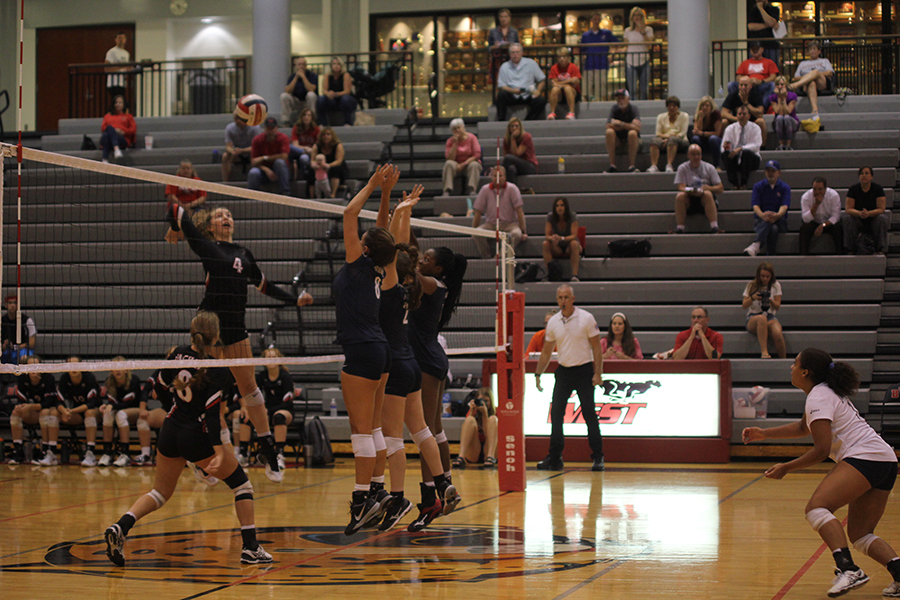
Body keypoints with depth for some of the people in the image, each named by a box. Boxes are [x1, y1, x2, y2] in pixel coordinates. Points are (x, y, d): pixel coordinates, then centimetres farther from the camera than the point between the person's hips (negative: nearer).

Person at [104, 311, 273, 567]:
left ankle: (120, 527, -7)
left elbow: (163, 379, 18)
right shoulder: (218, 370, -16)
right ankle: (250, 548, 6)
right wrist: (219, 450, -22)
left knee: (161, 491, 19)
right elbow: (212, 412, -21)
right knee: (241, 483, 11)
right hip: (197, 437, -6)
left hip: (170, 431, 6)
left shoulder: (179, 354, -1)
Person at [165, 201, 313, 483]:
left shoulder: (243, 253, 16)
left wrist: (295, 299, 22)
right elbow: (176, 212, 3)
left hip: (236, 327, 4)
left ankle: (269, 452, 10)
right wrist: (174, 231, 21)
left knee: (249, 386, 5)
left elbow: (264, 285, 25)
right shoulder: (206, 246, 2)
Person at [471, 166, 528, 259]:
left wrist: (523, 232, -11)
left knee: (516, 234, -36)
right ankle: (487, 258, -18)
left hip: (509, 223, -1)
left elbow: (519, 211, -6)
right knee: (477, 234, -29)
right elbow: (478, 212, 3)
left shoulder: (512, 188, -5)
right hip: (490, 224, 1)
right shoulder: (485, 189, -1)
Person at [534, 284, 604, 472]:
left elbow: (596, 348, -6)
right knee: (556, 415, 1)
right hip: (563, 372, 4)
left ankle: (598, 458, 1)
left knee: (589, 414, -6)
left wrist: (598, 373, -13)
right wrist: (538, 374, 11)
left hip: (584, 371, -4)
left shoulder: (586, 318, -6)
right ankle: (554, 458, 8)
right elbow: (546, 351, 14)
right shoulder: (553, 322, 5)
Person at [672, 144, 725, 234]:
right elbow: (681, 187, -7)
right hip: (689, 202, 0)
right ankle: (679, 229, -33)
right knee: (680, 196, -30)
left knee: (707, 194, -33)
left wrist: (708, 188, -20)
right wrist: (691, 191, -28)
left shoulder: (709, 168, 6)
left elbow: (720, 189, 2)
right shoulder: (682, 168, 6)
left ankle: (714, 228, -41)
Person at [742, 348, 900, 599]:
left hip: (864, 457, -10)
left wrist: (786, 468, 0)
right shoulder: (826, 392, 24)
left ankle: (848, 569, -39)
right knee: (860, 535, 11)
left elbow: (822, 450, -11)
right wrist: (764, 433, 39)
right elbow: (803, 428, 41)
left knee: (816, 508, -23)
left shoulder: (818, 398, -6)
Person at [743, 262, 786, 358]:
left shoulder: (776, 286, 10)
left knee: (777, 334, -34)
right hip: (752, 318, -1)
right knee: (761, 319, -41)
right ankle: (764, 352, -47)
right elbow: (744, 306, 4)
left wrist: (770, 300, -16)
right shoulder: (751, 286, 9)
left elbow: (777, 307, 6)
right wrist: (752, 298, -16)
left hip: (770, 316, 1)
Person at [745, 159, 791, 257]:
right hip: (760, 220, 0)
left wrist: (777, 215, -35)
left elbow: (784, 206, -9)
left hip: (779, 220, 0)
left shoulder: (785, 187, 8)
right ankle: (771, 255, -50)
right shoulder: (758, 186, 10)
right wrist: (762, 215, -30)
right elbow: (755, 206, -5)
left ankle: (756, 245, -54)